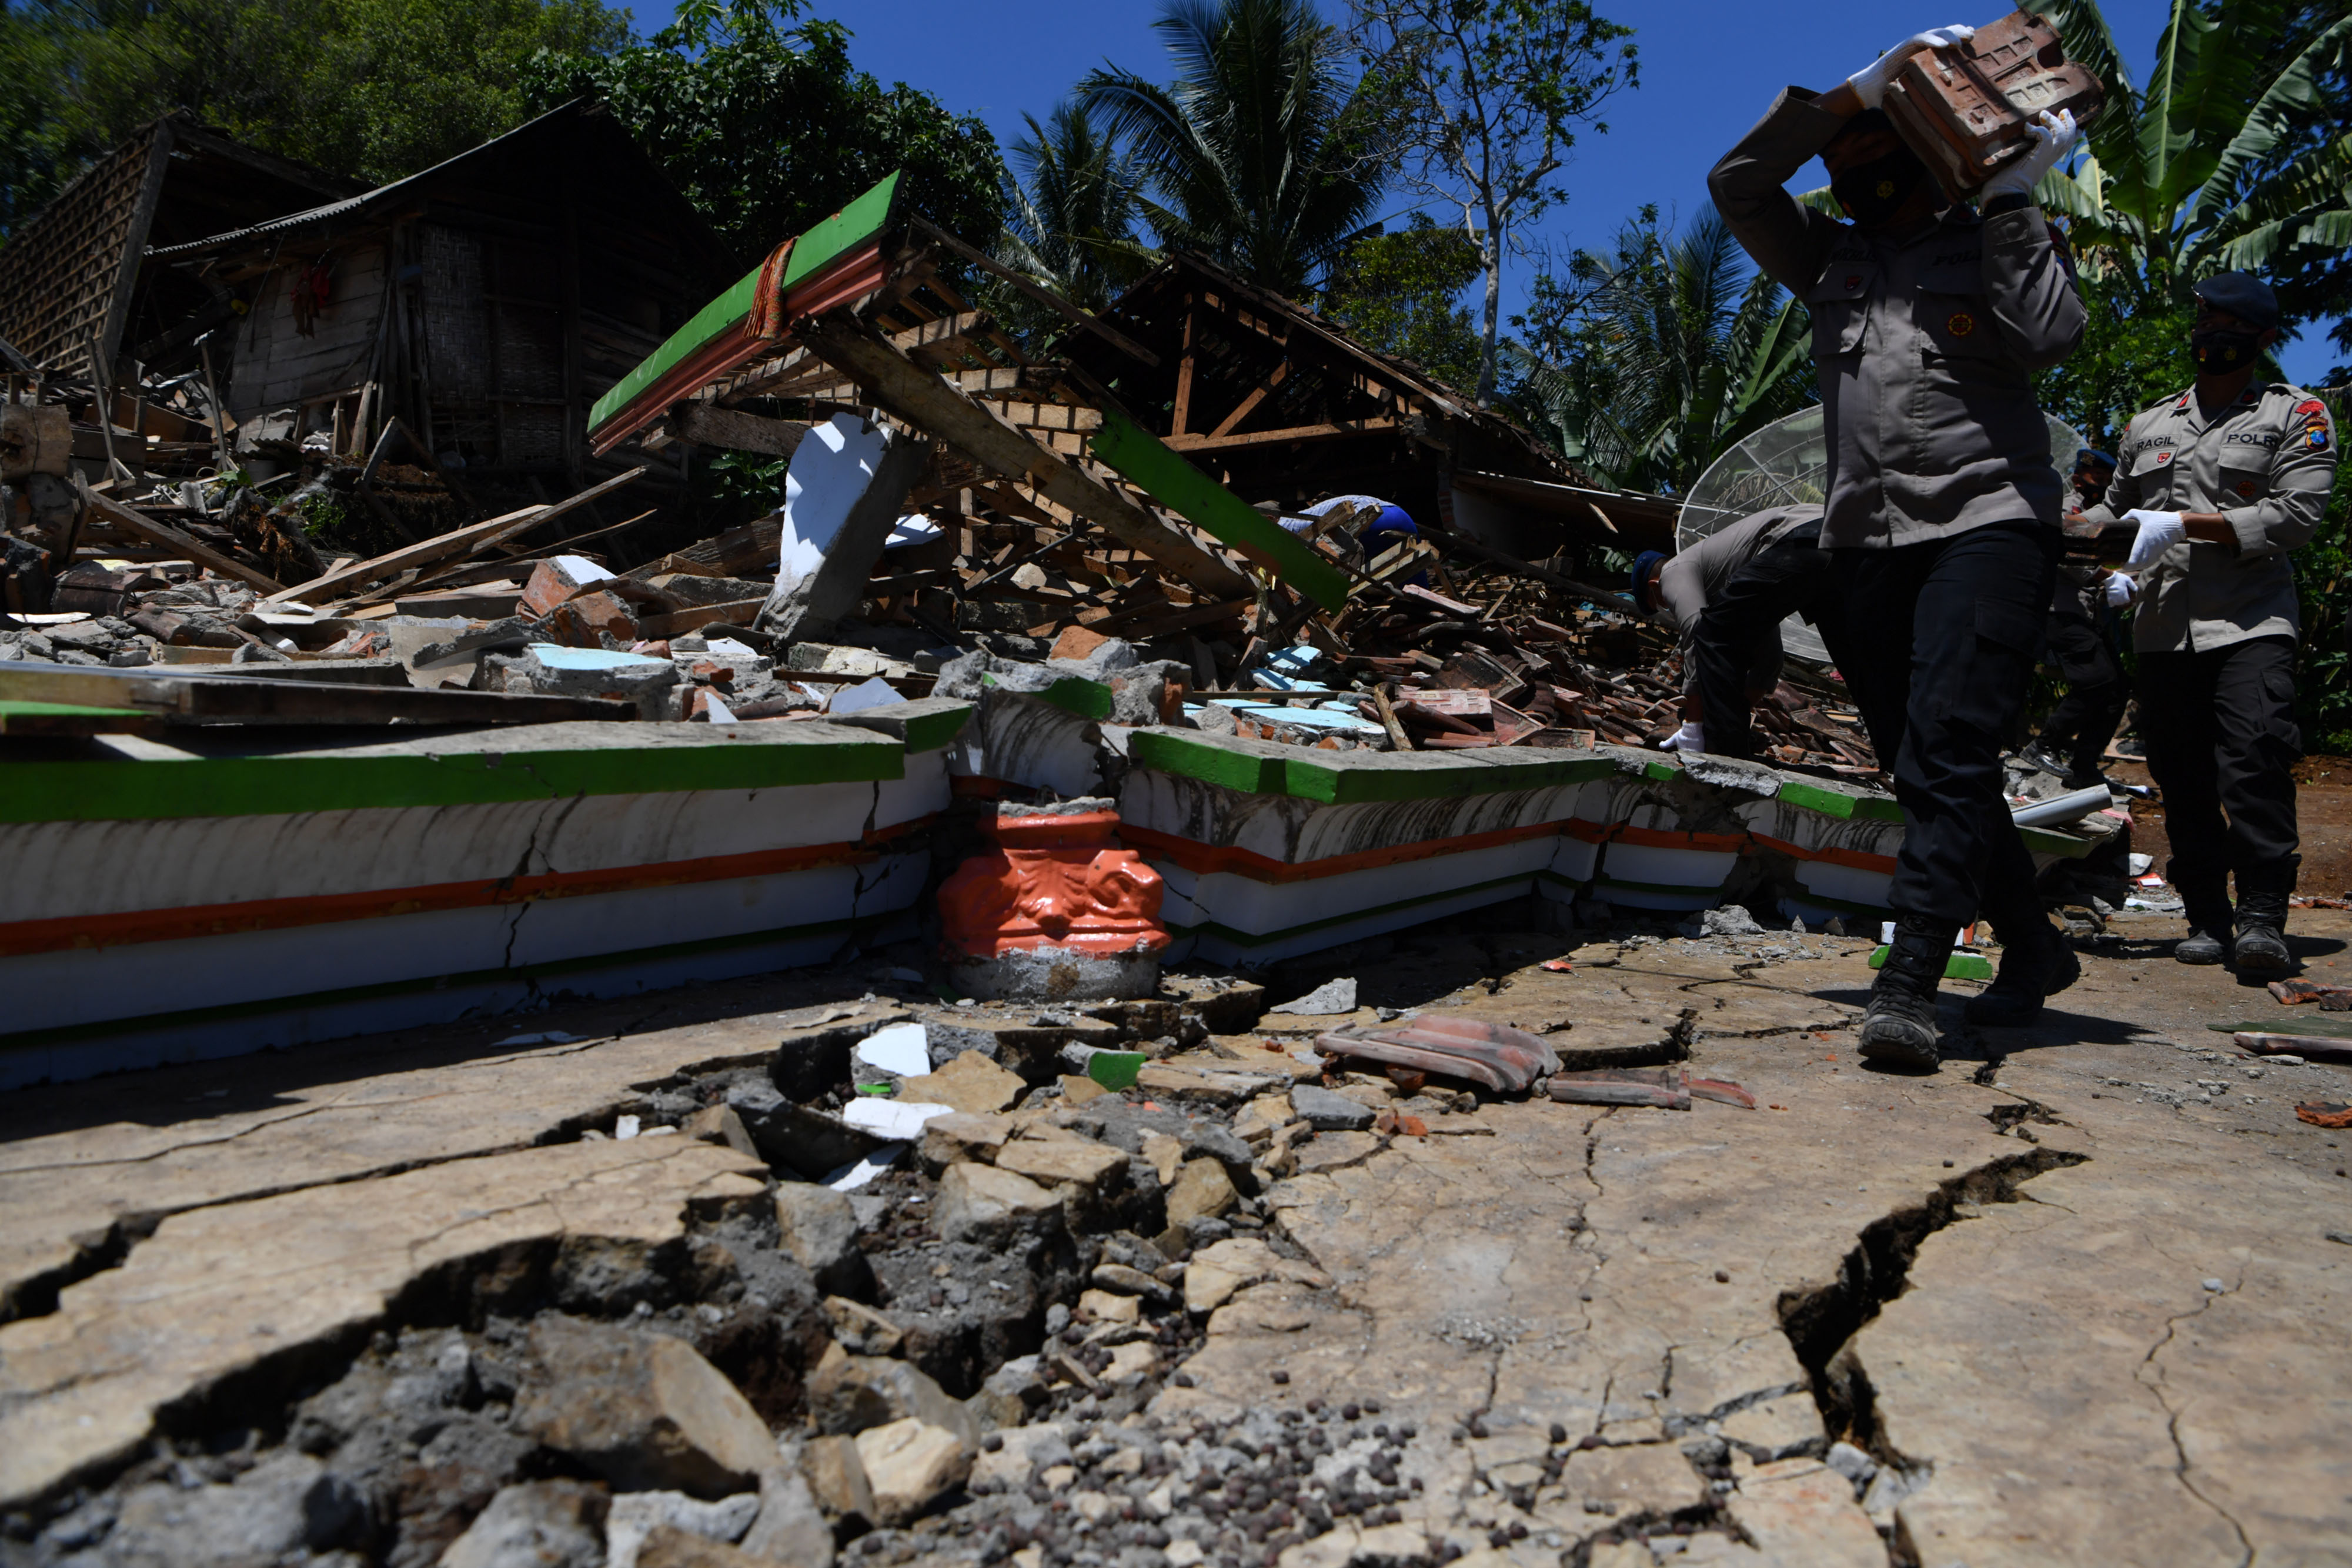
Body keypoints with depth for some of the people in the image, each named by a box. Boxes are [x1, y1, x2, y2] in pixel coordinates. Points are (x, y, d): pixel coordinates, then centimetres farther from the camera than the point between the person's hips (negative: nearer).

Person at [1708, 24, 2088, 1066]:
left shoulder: (1995, 243, 10)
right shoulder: (1830, 261, 21)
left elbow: (2049, 336, -8)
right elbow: (1736, 182, 11)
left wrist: (2011, 194, -4)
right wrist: (1858, 85, 6)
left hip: (1985, 523, -5)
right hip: (1872, 545, 5)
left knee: (1946, 755, -18)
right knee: (1921, 765, 7)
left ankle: (1908, 985, -23)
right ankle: (2033, 950, 23)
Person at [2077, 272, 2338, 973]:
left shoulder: (2297, 415, 9)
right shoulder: (2150, 426, 22)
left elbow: (2296, 512, -4)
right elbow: (2116, 506, 30)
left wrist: (2186, 525, -14)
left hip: (2251, 620, -4)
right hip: (2163, 628, 4)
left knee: (2255, 757, -19)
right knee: (2183, 779, 2)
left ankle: (2263, 916, -13)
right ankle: (2207, 918, 9)